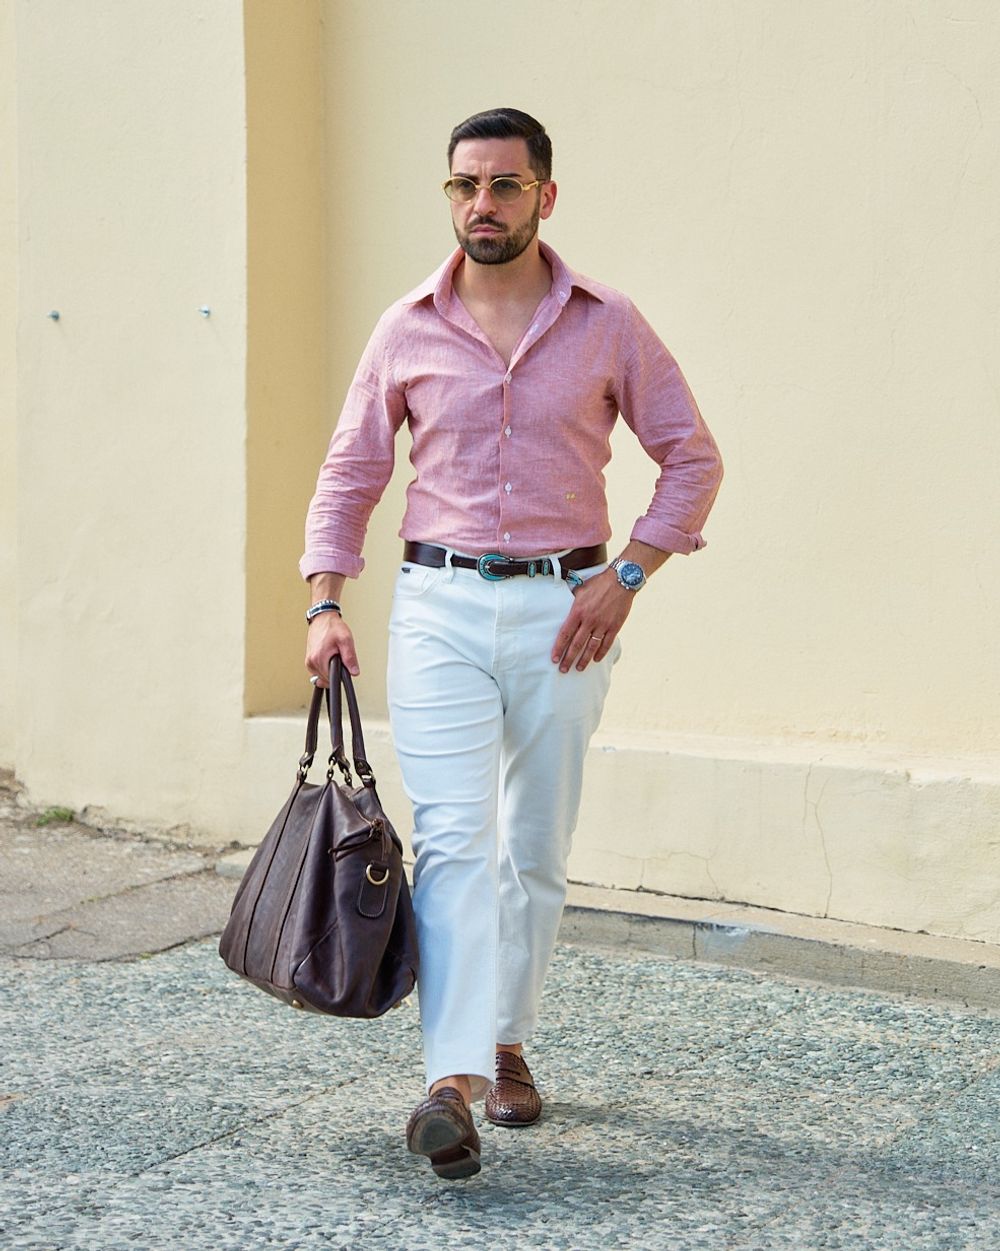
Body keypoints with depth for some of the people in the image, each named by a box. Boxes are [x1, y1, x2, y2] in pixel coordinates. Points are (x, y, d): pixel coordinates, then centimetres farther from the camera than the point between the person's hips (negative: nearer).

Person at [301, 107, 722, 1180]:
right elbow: (349, 474, 10)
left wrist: (626, 574, -6)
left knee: (537, 850, 9)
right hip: (440, 606, 0)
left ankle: (506, 1043, 26)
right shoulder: (407, 332, 5)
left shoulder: (607, 326, 2)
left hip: (562, 609, 1)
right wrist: (326, 604, -2)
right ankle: (453, 1081, -18)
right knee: (455, 839, -13)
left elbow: (693, 457, 6)